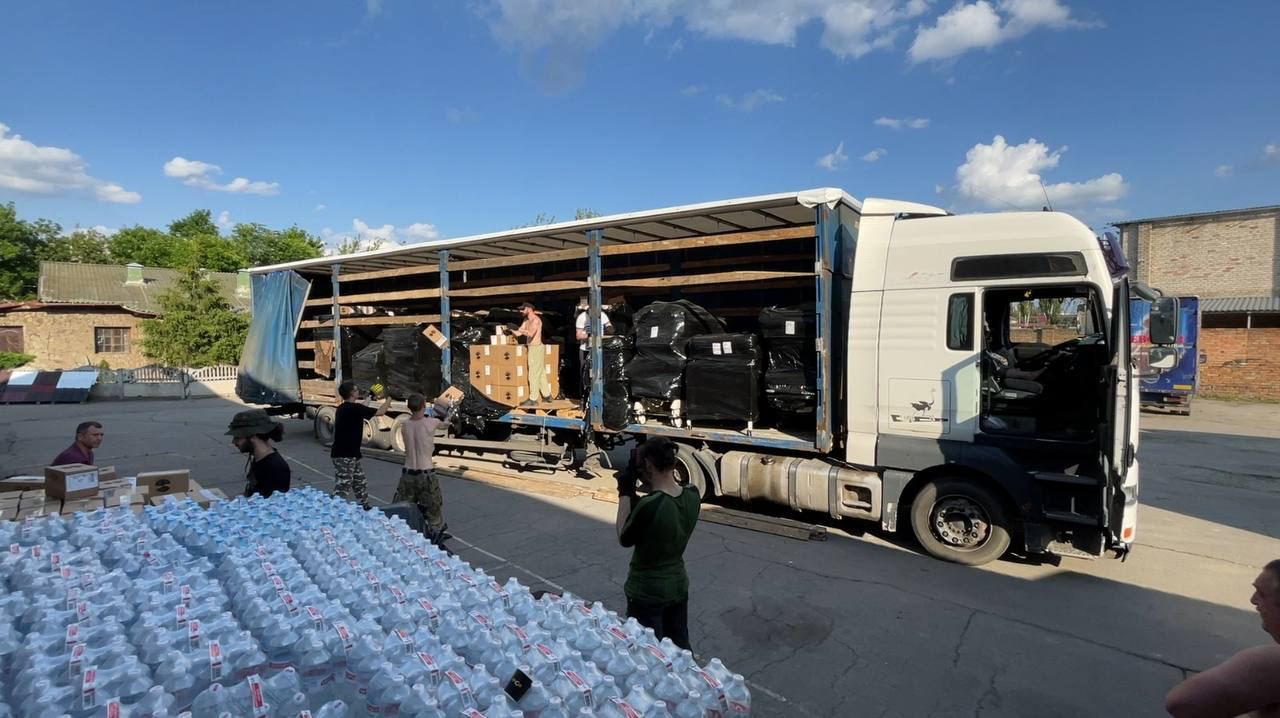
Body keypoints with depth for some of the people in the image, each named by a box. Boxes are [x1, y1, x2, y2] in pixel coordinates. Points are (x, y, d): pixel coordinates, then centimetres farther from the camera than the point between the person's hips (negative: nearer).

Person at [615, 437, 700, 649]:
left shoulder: (649, 505, -31)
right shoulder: (692, 495, -11)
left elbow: (624, 539, -13)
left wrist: (625, 493, -10)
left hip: (647, 592, -6)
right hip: (679, 585, 6)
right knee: (681, 648, 23)